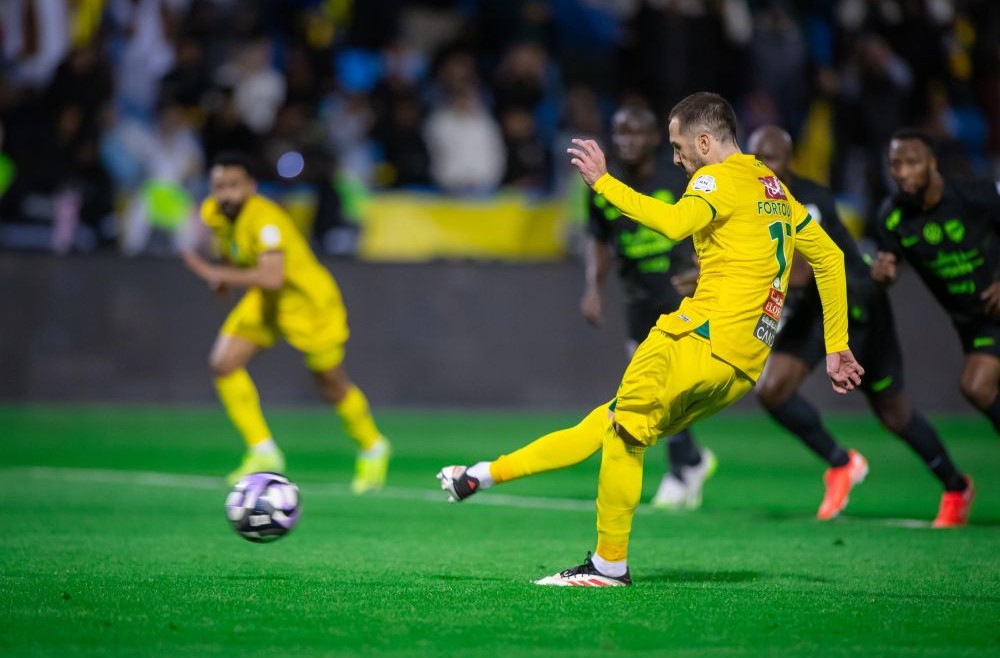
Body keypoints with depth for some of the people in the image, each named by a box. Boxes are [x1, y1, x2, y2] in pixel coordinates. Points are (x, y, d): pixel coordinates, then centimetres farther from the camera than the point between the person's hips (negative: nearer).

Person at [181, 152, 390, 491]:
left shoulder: (266, 219, -33)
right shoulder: (212, 213, -9)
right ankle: (263, 453, -3)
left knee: (332, 386, 7)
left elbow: (272, 277, -45)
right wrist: (225, 277, 2)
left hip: (308, 302, -7)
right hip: (264, 302, 7)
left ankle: (372, 449, 34)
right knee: (223, 363, -11)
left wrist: (216, 273, -44)